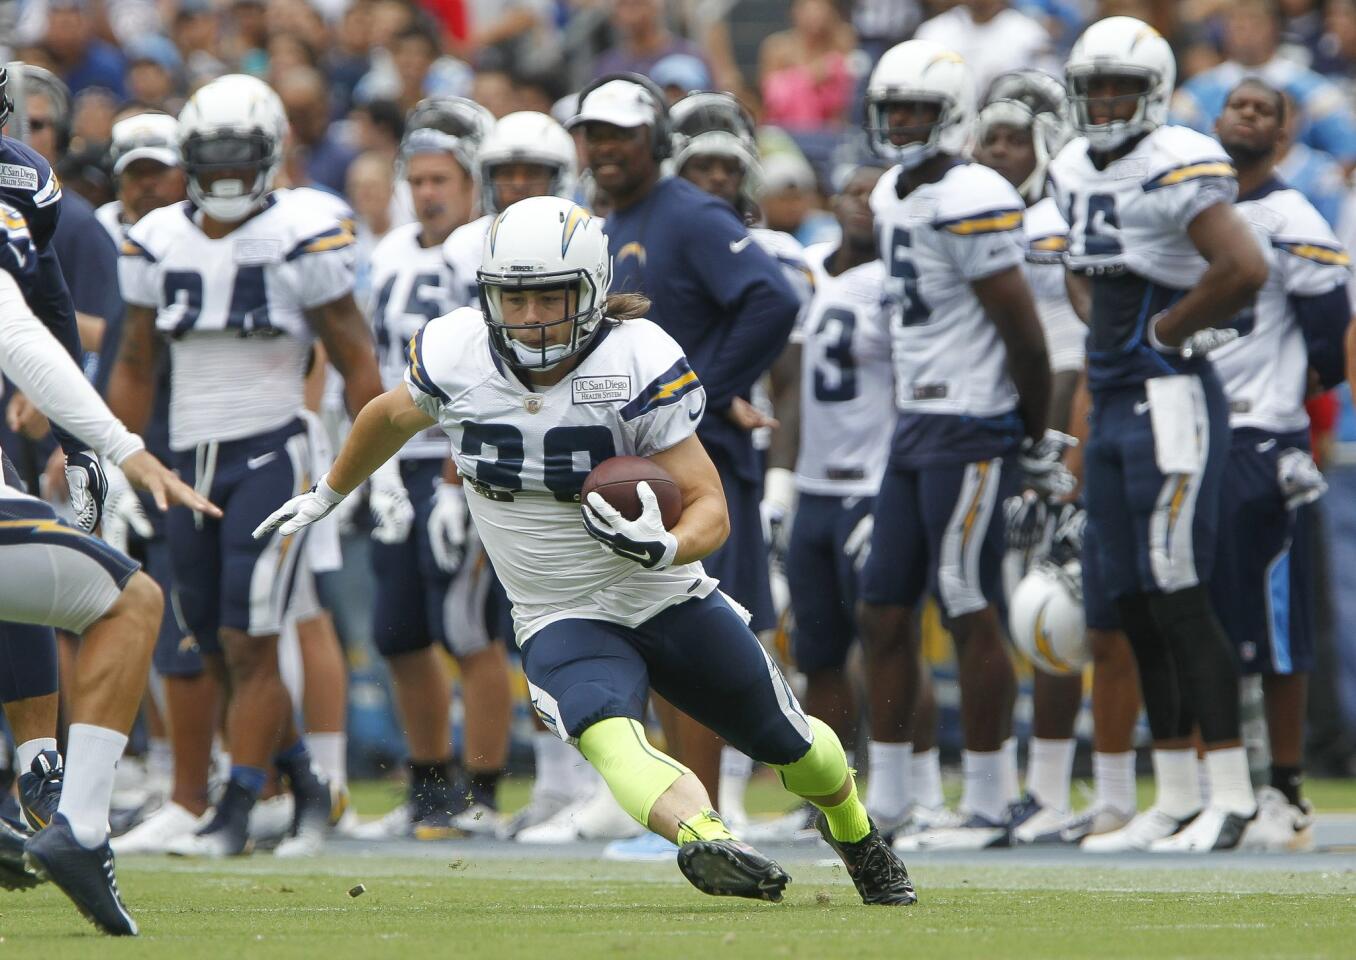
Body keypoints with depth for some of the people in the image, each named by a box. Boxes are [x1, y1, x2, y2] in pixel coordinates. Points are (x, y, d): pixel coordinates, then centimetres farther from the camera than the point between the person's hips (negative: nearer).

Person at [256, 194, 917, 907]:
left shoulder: (639, 364, -20)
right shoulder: (455, 357, -12)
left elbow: (709, 505, -19)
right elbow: (393, 417, 13)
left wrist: (662, 547, -41)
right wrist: (324, 498, 27)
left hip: (670, 601, 0)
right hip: (563, 623, 0)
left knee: (796, 747, 16)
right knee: (606, 735, -34)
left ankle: (852, 831, 48)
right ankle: (707, 839, -59)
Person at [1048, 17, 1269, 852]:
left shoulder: (1178, 167, -14)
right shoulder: (1076, 171, 14)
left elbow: (1244, 270, -26)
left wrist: (1166, 327, -14)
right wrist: (1103, 323, 11)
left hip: (1171, 401, -9)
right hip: (1113, 406, 9)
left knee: (1179, 602, -10)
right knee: (1136, 609, 9)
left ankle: (1232, 796, -7)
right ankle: (1176, 800, 15)